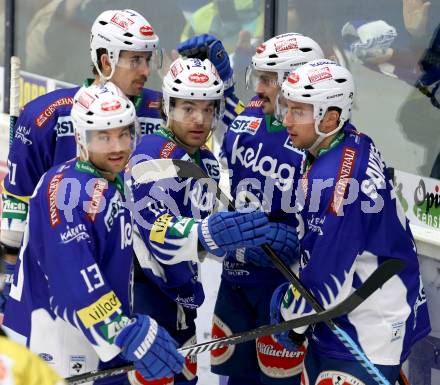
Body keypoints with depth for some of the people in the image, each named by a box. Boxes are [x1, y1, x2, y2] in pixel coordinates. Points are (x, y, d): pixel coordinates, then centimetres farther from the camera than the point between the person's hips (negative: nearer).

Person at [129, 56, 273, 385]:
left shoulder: (208, 161, 9)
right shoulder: (153, 154, -19)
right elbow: (156, 229, -34)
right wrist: (208, 234, -50)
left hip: (179, 294, 9)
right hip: (143, 293, -9)